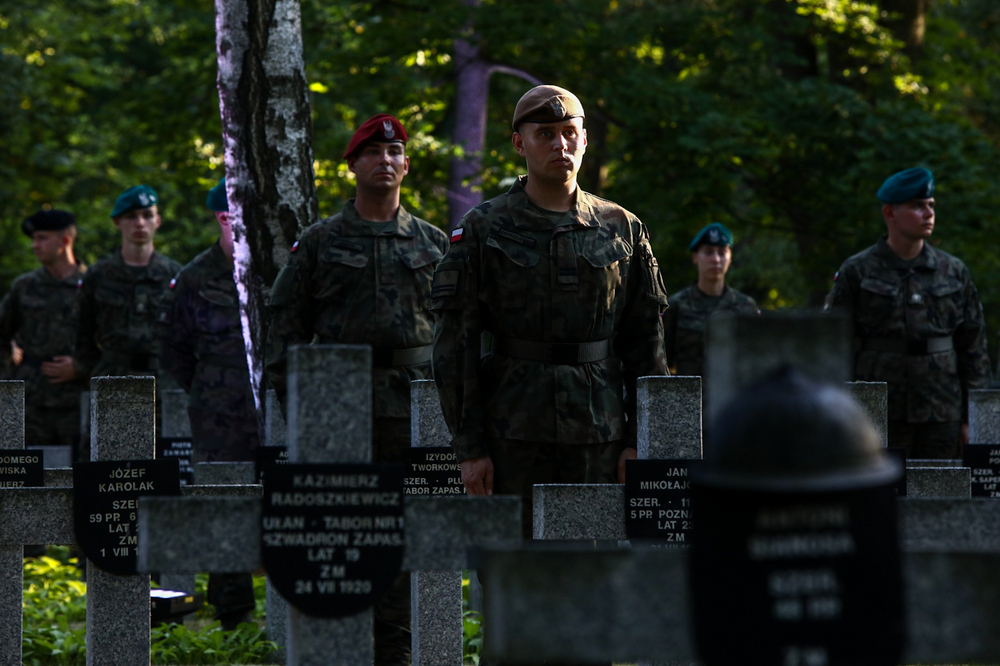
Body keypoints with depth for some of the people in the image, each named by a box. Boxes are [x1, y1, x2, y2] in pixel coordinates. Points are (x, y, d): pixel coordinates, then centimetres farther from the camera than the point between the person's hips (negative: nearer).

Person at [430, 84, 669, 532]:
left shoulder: (622, 230, 9)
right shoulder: (483, 230, 2)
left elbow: (646, 343, 11)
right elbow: (455, 345, -1)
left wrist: (639, 441, 4)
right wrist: (469, 446, -7)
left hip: (598, 429, 2)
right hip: (513, 430, -2)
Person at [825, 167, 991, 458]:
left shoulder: (954, 272, 10)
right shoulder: (857, 272, 1)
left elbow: (974, 349, 12)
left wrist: (971, 418, 7)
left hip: (941, 418, 3)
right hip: (879, 417, -3)